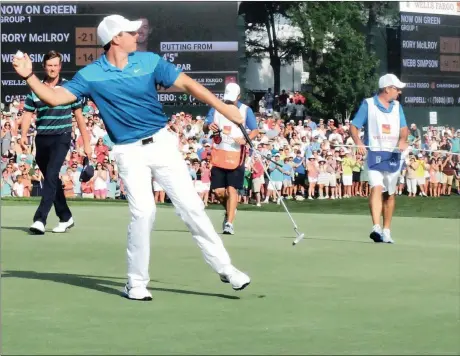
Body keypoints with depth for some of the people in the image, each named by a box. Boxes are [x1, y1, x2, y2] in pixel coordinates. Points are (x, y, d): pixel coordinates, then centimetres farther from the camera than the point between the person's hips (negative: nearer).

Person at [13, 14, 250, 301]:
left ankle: (224, 267, 12)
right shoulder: (91, 75, -5)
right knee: (143, 212, -15)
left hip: (162, 144, 2)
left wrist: (223, 108, -9)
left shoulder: (149, 61, -1)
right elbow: (55, 97, -8)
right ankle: (136, 283, 0)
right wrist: (29, 76, -23)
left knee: (191, 206, 2)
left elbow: (187, 84, -2)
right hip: (130, 152, -2)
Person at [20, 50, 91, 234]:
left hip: (61, 138, -4)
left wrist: (86, 142, 5)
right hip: (42, 139, 4)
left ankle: (40, 219, -24)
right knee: (52, 179, 12)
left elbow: (79, 115, 6)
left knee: (51, 176, -18)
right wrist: (24, 135, -11)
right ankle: (66, 218, 26)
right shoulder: (35, 88, 7)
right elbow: (28, 114, 7)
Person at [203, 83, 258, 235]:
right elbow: (204, 128, 3)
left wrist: (246, 139, -22)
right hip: (218, 155, 3)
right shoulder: (216, 108, 5)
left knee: (231, 189, -9)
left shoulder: (245, 110, 0)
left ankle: (229, 223, -9)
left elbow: (255, 130, -1)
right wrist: (208, 126, -22)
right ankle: (230, 211, 30)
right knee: (218, 191, 1)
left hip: (236, 155, -3)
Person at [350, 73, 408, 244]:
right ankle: (376, 228, -32)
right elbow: (354, 126, -3)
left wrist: (403, 139, -14)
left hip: (393, 156, 5)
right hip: (374, 154, -5)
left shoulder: (397, 106, 12)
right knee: (377, 188, -21)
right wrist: (358, 142, -21)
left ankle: (386, 230, 19)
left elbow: (404, 128, 8)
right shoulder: (368, 104, -1)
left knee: (390, 194, 10)